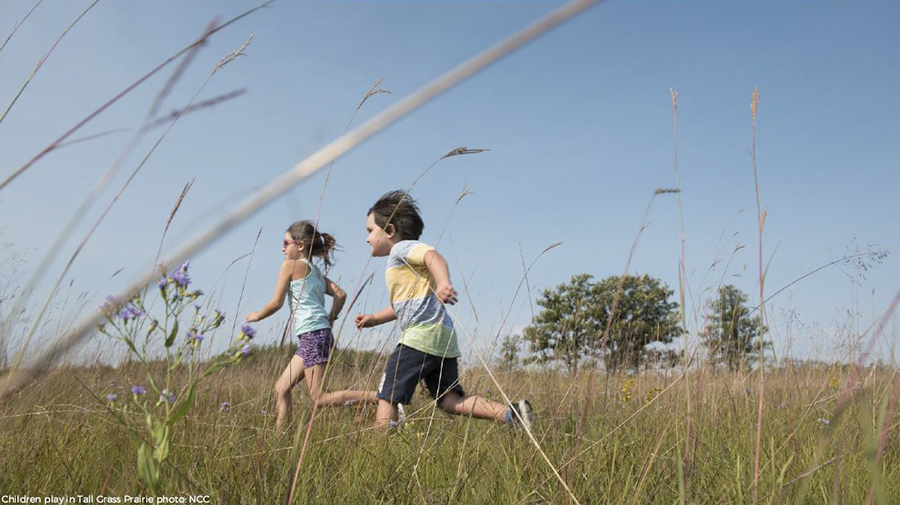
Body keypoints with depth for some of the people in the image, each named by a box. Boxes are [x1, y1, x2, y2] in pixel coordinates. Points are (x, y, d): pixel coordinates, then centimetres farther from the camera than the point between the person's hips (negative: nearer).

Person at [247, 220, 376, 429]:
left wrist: (256, 316, 14)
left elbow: (277, 302, -3)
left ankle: (378, 398, -17)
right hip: (322, 333, 9)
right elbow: (341, 295, 11)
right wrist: (329, 321, 17)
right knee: (282, 388, 12)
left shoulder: (290, 265, -2)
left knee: (320, 399, -10)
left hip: (313, 335, -9)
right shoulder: (316, 271, 20)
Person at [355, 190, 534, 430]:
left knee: (387, 396, -4)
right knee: (451, 401, 3)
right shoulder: (403, 260, 31)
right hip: (444, 337, 10)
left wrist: (443, 283, -42)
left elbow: (433, 256, -23)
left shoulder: (402, 248, 0)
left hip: (421, 334, -10)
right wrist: (375, 318, 35)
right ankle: (511, 413, -9)